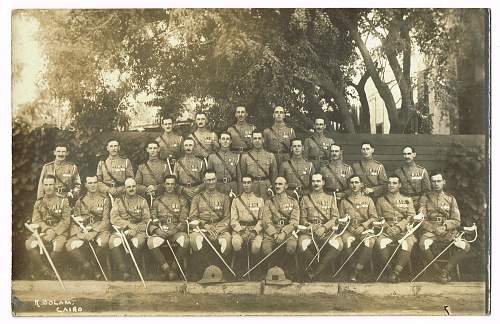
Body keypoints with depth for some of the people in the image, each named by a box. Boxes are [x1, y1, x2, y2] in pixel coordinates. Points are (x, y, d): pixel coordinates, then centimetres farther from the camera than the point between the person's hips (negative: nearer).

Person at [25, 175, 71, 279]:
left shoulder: (63, 201, 6)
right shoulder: (39, 203, 15)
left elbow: (65, 222, -2)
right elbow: (36, 220, 5)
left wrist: (54, 232, -17)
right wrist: (47, 229, -15)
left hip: (59, 232, -3)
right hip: (42, 231, 3)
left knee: (57, 246, -36)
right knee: (30, 243, -28)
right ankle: (45, 271, -20)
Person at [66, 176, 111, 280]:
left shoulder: (104, 200, 8)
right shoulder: (80, 201, 15)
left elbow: (105, 220, -1)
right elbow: (75, 221, 9)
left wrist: (94, 232, -17)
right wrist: (83, 234, -12)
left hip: (99, 230, -2)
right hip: (82, 231, 2)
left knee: (103, 242, -37)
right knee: (71, 246, -28)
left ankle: (93, 266, -11)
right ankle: (88, 267, -13)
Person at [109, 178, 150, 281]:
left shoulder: (142, 201, 10)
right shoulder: (118, 201, 12)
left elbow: (146, 221, 3)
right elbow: (114, 218, 0)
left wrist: (134, 230, -14)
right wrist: (129, 225, -11)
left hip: (137, 231, -1)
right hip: (121, 230, 1)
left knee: (137, 242, -35)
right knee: (114, 242, -31)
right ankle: (124, 271, -28)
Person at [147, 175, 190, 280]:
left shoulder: (182, 200, 13)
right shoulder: (157, 201, 18)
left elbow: (184, 220, 4)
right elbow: (152, 220, 12)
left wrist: (173, 230, -12)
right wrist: (157, 230, -9)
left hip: (176, 231, -1)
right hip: (160, 231, 1)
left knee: (185, 239, -35)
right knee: (151, 242, -32)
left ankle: (174, 268, -20)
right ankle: (166, 268, -26)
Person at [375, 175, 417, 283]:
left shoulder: (407, 200, 16)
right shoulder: (380, 200, 18)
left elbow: (410, 217, 5)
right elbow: (378, 217, 12)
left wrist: (398, 227, -10)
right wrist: (386, 227, -8)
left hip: (403, 230, 0)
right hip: (386, 231, 1)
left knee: (407, 244, -35)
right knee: (380, 242, -34)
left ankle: (395, 272, -30)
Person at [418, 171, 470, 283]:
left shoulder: (451, 199, 14)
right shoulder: (425, 198, 10)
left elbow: (456, 221, 8)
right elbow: (421, 220, 3)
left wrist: (445, 226, -12)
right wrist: (434, 229, -12)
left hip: (448, 231, 2)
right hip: (430, 230, -1)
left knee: (465, 246, -26)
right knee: (423, 244, -36)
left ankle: (445, 271, -13)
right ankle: (438, 270, -16)